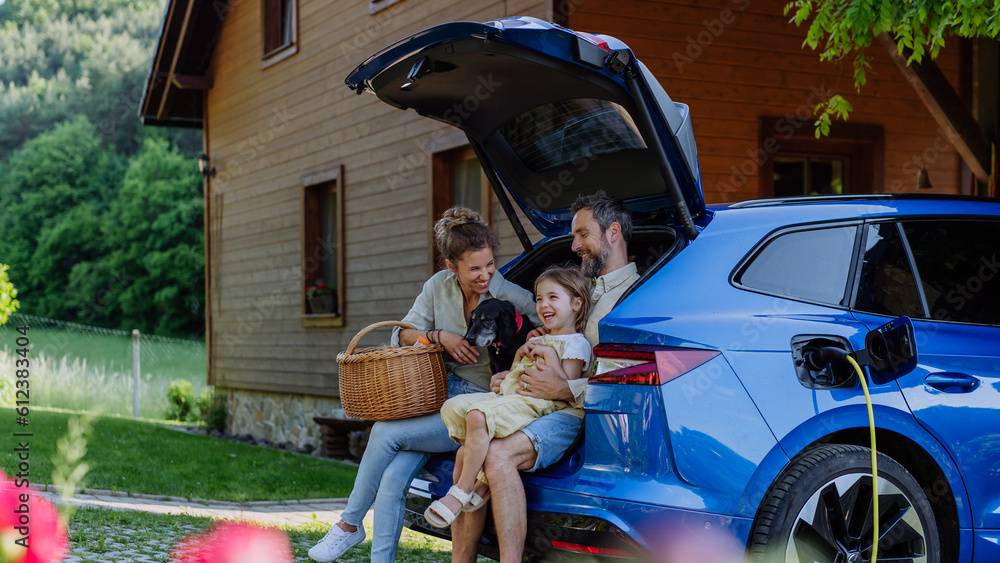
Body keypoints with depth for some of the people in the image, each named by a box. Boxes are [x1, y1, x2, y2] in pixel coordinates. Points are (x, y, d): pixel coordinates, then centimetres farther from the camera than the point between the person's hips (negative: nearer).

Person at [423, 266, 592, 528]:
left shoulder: (576, 343, 2)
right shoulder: (537, 341, 30)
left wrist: (549, 356, -10)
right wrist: (519, 355, 13)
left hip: (537, 402, -10)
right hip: (507, 395, 10)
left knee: (478, 416, -33)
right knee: (453, 407, -10)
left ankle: (461, 491, -27)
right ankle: (482, 478, -14)